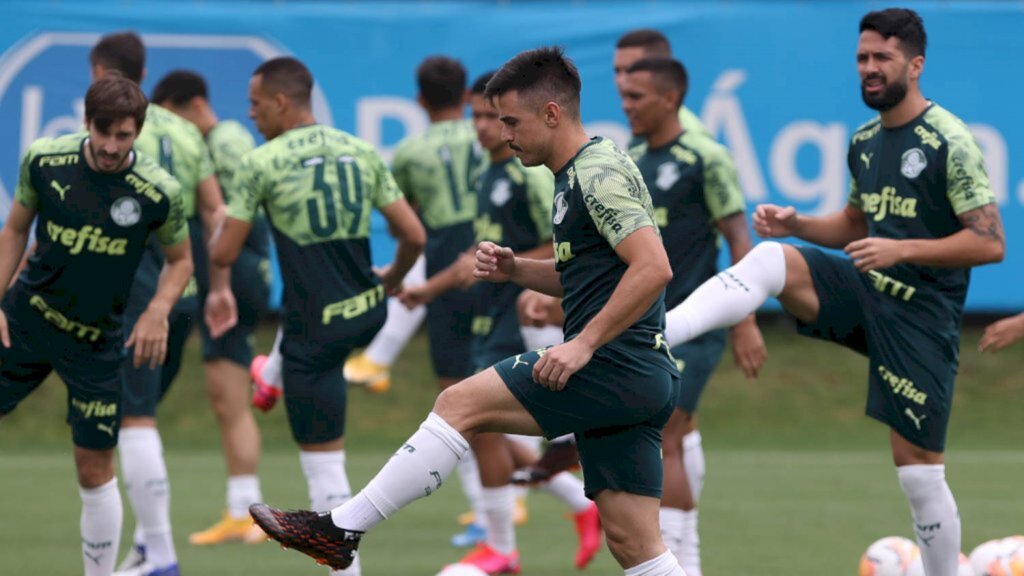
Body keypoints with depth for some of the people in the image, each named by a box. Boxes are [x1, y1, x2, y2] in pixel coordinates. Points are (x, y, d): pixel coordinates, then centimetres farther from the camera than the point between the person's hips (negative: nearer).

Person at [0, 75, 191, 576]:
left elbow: (180, 259, 2)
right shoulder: (43, 159, -10)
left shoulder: (158, 192, -15)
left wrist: (158, 310, -16)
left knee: (95, 472, 1)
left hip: (96, 342, -2)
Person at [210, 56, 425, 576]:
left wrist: (221, 226, 17)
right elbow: (414, 236, 4)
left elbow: (222, 255, -7)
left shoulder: (260, 164, -10)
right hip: (366, 313, 6)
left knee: (322, 465, 0)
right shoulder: (362, 153, 3)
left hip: (315, 328, -6)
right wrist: (393, 279, 25)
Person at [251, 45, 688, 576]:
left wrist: (584, 344, -22)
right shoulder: (575, 176, 21)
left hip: (616, 367, -10)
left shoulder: (600, 172, -11)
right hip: (637, 383, 10)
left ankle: (340, 530, -5)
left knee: (461, 403, -8)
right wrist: (513, 269, 14)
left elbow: (653, 268, -22)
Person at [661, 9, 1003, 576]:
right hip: (865, 292, 6)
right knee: (768, 258, -20)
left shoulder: (948, 141, -13)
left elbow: (990, 243, -16)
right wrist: (795, 223, 6)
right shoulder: (864, 142, 10)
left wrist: (901, 250, -23)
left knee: (919, 473, -5)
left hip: (920, 314, -6)